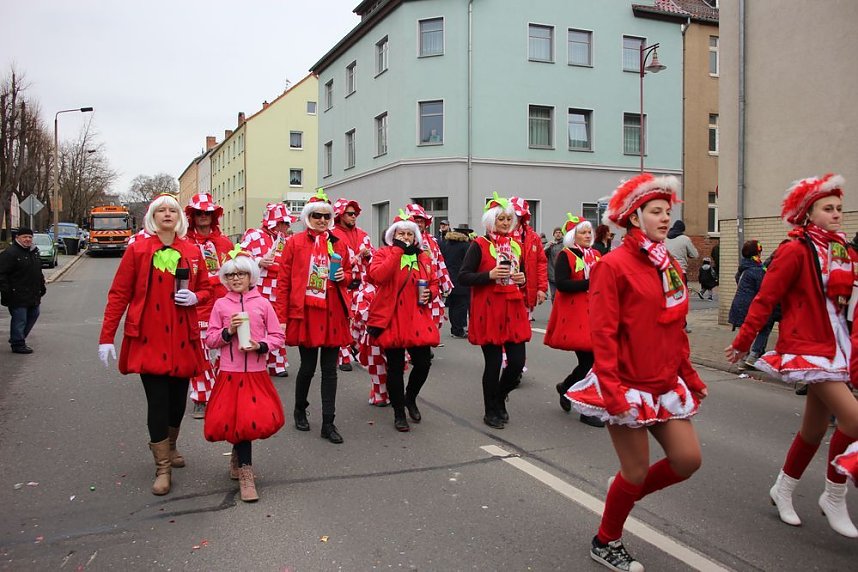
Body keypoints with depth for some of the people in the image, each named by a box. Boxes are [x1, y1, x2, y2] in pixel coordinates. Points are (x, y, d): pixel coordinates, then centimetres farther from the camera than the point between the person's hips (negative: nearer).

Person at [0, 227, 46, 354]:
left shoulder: (34, 252, 14)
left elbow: (39, 272, 24)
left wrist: (42, 287, 22)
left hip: (33, 295, 9)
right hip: (18, 295, -9)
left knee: (33, 315, 17)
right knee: (19, 319, -4)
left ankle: (17, 338, 32)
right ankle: (17, 344, 7)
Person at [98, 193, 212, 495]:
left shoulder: (192, 252, 6)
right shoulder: (138, 249, -2)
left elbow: (206, 289, 16)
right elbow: (119, 294, -3)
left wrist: (195, 297, -8)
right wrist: (106, 337, -6)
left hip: (182, 339, 3)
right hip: (149, 339, -3)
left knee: (178, 399, 12)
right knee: (157, 401, -5)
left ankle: (169, 446, 39)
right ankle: (163, 468, 10)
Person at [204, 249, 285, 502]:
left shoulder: (263, 303, 2)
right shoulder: (221, 305, 3)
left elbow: (278, 336, 4)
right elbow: (210, 339, 4)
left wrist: (261, 345, -13)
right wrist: (228, 331, -12)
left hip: (257, 372, 1)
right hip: (230, 373, 0)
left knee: (261, 420, 0)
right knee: (239, 420, 0)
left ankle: (238, 458, 28)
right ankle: (246, 474, 16)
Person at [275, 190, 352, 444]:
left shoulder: (339, 244, 9)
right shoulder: (295, 242, 0)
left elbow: (349, 274, 20)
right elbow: (284, 281, -2)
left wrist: (343, 277, -5)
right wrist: (281, 316, -6)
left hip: (332, 313, 3)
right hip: (305, 312, -2)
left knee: (330, 369, 5)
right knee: (308, 366, 7)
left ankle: (328, 423, 13)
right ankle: (300, 409, 33)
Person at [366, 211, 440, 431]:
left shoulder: (423, 258, 13)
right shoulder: (383, 254, 0)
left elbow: (434, 283, 22)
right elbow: (376, 276, -20)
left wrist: (430, 293, -2)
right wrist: (397, 250, -18)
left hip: (418, 319, 4)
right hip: (392, 319, -4)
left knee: (423, 363, 2)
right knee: (395, 367, 2)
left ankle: (410, 398, 32)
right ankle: (399, 413, 17)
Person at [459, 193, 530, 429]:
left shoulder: (516, 246, 14)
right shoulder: (479, 245, -3)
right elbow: (463, 277, -8)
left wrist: (522, 279, 1)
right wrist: (490, 275, -20)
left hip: (513, 311, 5)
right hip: (488, 311, -5)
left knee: (518, 360, 1)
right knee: (493, 362, 1)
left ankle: (500, 398, 29)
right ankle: (491, 411, 19)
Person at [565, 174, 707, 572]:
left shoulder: (670, 266, 11)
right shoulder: (614, 265, -13)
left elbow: (676, 330, 15)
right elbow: (603, 334, -18)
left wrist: (690, 376, 14)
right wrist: (611, 390, -24)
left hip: (665, 384, 8)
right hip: (628, 386, -7)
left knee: (688, 459, 5)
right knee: (637, 471, 2)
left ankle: (625, 494, 32)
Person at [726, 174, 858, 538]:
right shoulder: (796, 251, -12)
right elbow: (765, 299, -11)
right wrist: (742, 342, -8)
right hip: (807, 348, -8)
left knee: (815, 427, 14)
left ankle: (783, 490, 33)